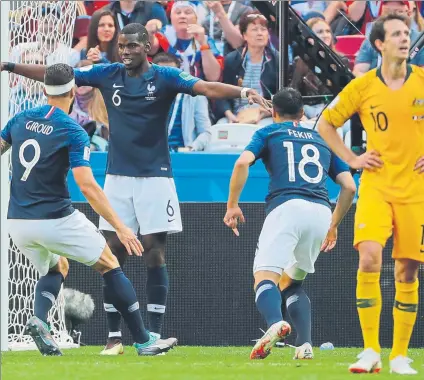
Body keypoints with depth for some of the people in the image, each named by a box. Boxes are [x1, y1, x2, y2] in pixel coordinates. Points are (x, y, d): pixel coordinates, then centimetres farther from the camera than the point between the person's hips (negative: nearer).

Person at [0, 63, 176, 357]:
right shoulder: (73, 132, -11)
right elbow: (87, 186, -18)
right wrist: (120, 227, -16)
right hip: (56, 220, -5)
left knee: (56, 268, 29)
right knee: (109, 266, 11)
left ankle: (39, 319, -1)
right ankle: (144, 341, 10)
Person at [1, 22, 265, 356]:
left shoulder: (165, 77, -5)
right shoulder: (107, 75, 5)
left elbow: (205, 87, -20)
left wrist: (242, 92, -37)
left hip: (155, 176, -3)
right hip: (117, 178, 3)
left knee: (155, 257, -2)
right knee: (112, 256, 1)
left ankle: (154, 336, 2)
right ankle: (114, 337, 7)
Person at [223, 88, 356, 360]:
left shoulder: (269, 133, 18)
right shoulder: (321, 140, 28)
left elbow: (243, 162, -1)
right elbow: (350, 186, 20)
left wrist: (232, 205, 7)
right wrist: (333, 226, 32)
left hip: (287, 207, -4)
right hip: (322, 212, 4)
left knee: (265, 277, -13)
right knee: (292, 282, 21)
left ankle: (275, 322, -46)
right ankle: (305, 345, 1)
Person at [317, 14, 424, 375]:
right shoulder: (362, 87, -1)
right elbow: (325, 123, 13)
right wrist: (351, 158, 4)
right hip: (376, 185, -1)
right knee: (369, 257, -19)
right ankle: (370, 351, -13)